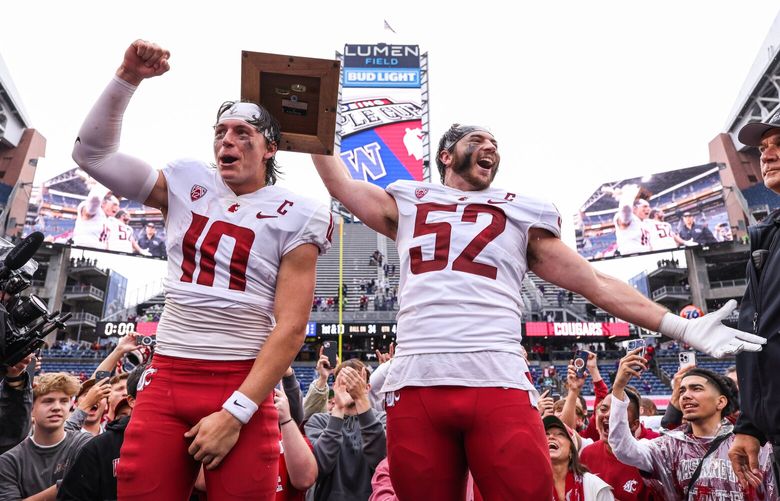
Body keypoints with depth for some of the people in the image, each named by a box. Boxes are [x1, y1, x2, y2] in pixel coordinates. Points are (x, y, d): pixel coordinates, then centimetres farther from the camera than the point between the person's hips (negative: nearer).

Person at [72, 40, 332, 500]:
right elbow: (92, 153, 13)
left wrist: (234, 414, -14)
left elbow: (291, 327, -10)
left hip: (242, 387, -3)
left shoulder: (293, 216, -5)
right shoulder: (188, 184, 8)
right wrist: (128, 77, 2)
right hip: (165, 379, 4)